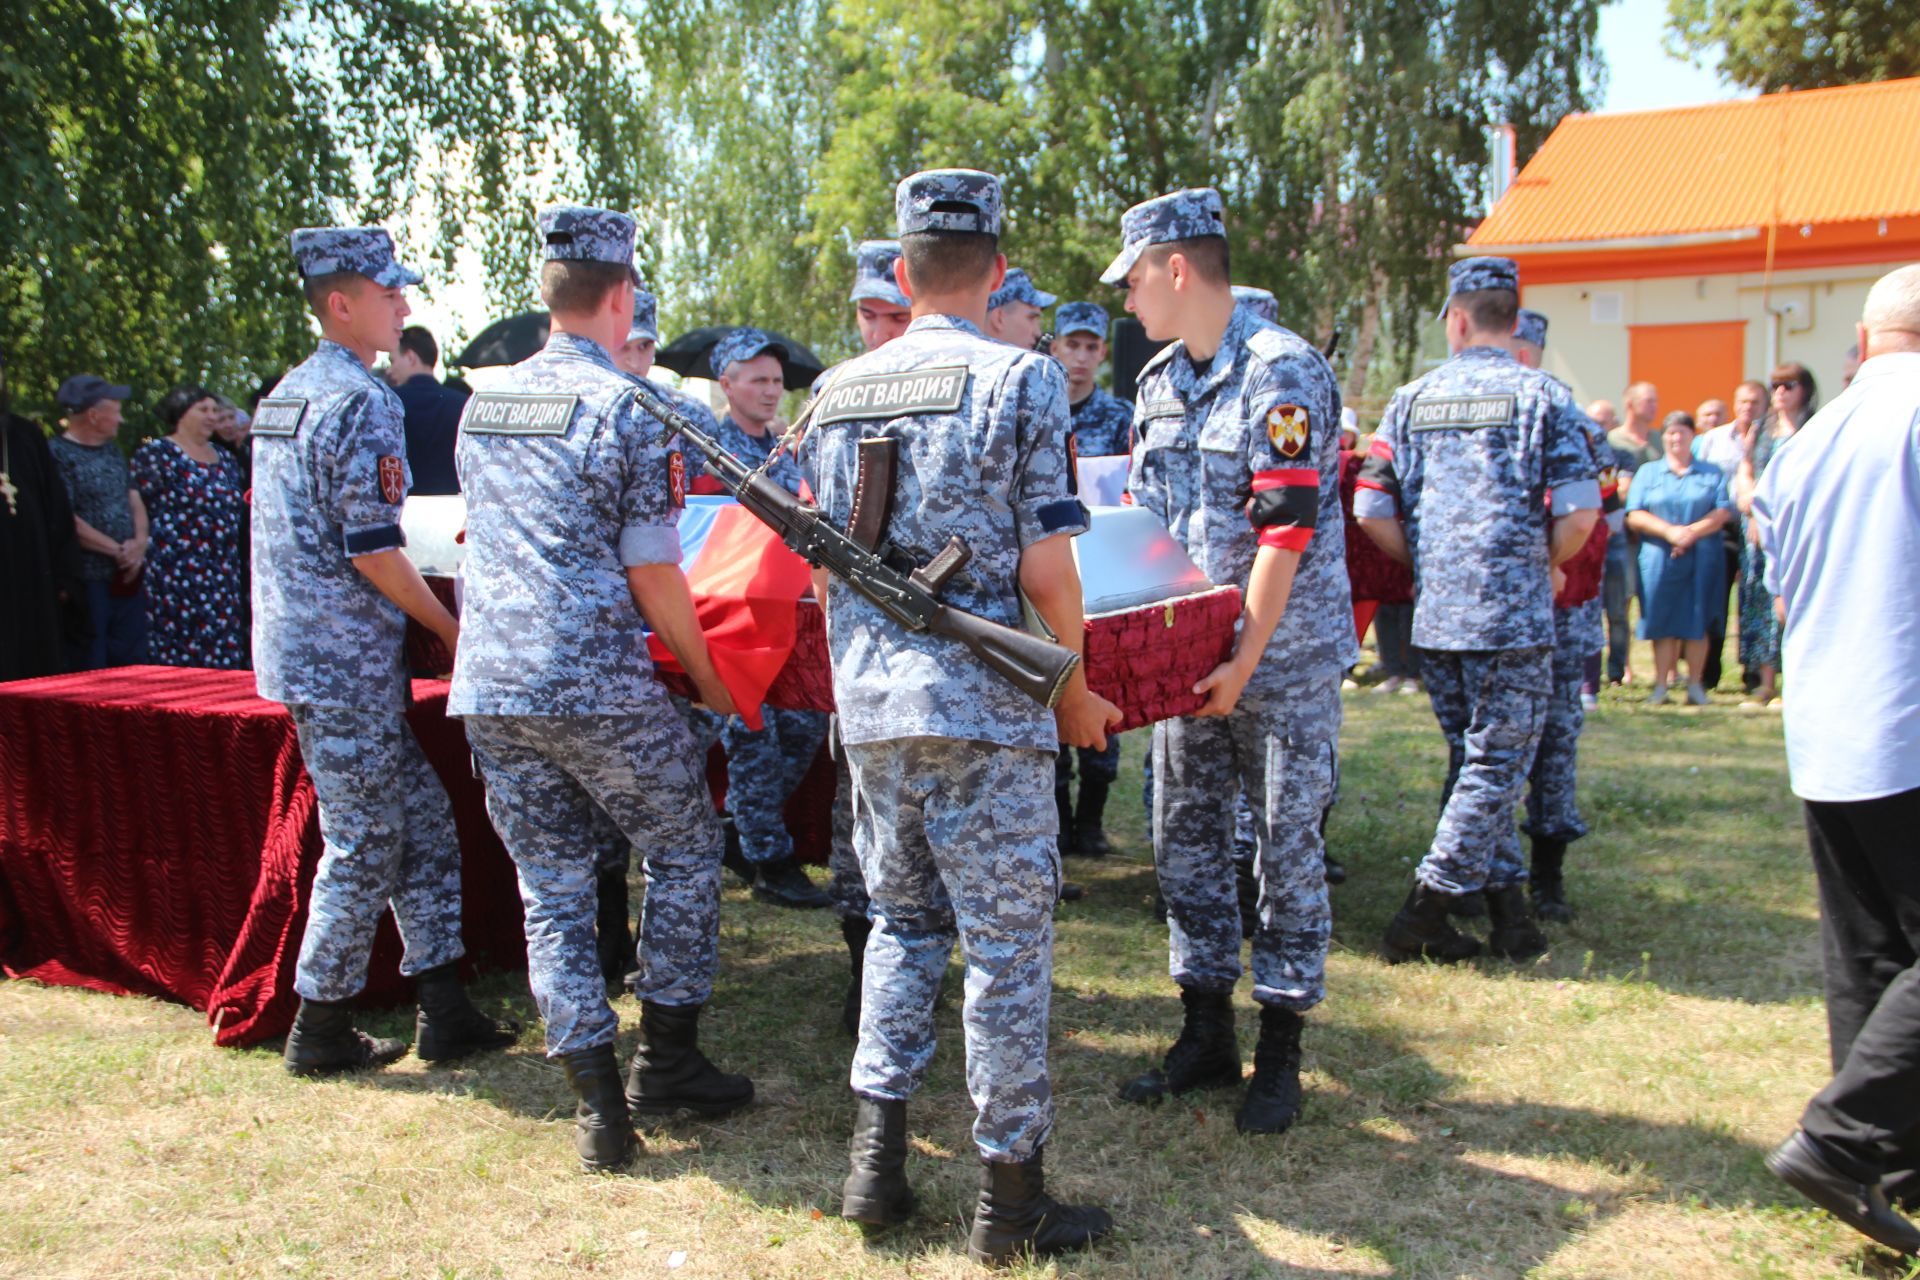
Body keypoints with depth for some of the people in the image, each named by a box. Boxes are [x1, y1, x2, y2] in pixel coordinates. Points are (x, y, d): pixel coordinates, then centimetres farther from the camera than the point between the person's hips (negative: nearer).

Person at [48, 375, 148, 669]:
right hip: (88, 581, -7)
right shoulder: (58, 454, -10)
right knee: (89, 674, 0)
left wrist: (140, 543, -4)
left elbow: (135, 501, 15)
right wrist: (117, 550, -13)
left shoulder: (113, 450, 15)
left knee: (132, 663, 11)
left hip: (128, 580, 7)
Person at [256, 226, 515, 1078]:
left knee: (422, 822, 12)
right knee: (365, 846, 1)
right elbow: (371, 548, -19)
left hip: (301, 649, 10)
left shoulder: (284, 396, 16)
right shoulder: (361, 401, -15)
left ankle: (444, 1010, 15)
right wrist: (447, 624, -7)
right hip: (347, 662, -10)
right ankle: (322, 1030, 13)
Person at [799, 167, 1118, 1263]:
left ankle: (877, 1157, 19)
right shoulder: (1021, 377, -6)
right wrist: (1076, 692, 3)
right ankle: (1012, 1199, 13)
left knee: (904, 918, 20)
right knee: (1008, 939, 4)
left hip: (869, 703, 6)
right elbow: (1045, 567, -10)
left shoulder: (835, 392, 10)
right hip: (983, 704, -5)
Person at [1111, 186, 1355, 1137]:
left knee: (1286, 849, 3)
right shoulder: (1158, 381, 11)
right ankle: (1205, 1035, 23)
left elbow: (1285, 533, -19)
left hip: (1284, 659, -7)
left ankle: (1280, 1052, 15)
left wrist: (1245, 660, -21)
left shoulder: (1283, 374, -14)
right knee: (1185, 841, 10)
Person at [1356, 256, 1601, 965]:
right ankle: (1422, 913, 2)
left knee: (1474, 759, 16)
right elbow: (1581, 511, -11)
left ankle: (1507, 902, 20)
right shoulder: (1543, 395, -3)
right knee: (1496, 762, 4)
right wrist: (1548, 567, 8)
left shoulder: (1411, 399, 6)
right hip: (1513, 614, -4)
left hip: (1433, 614, 4)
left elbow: (1370, 511, 2)